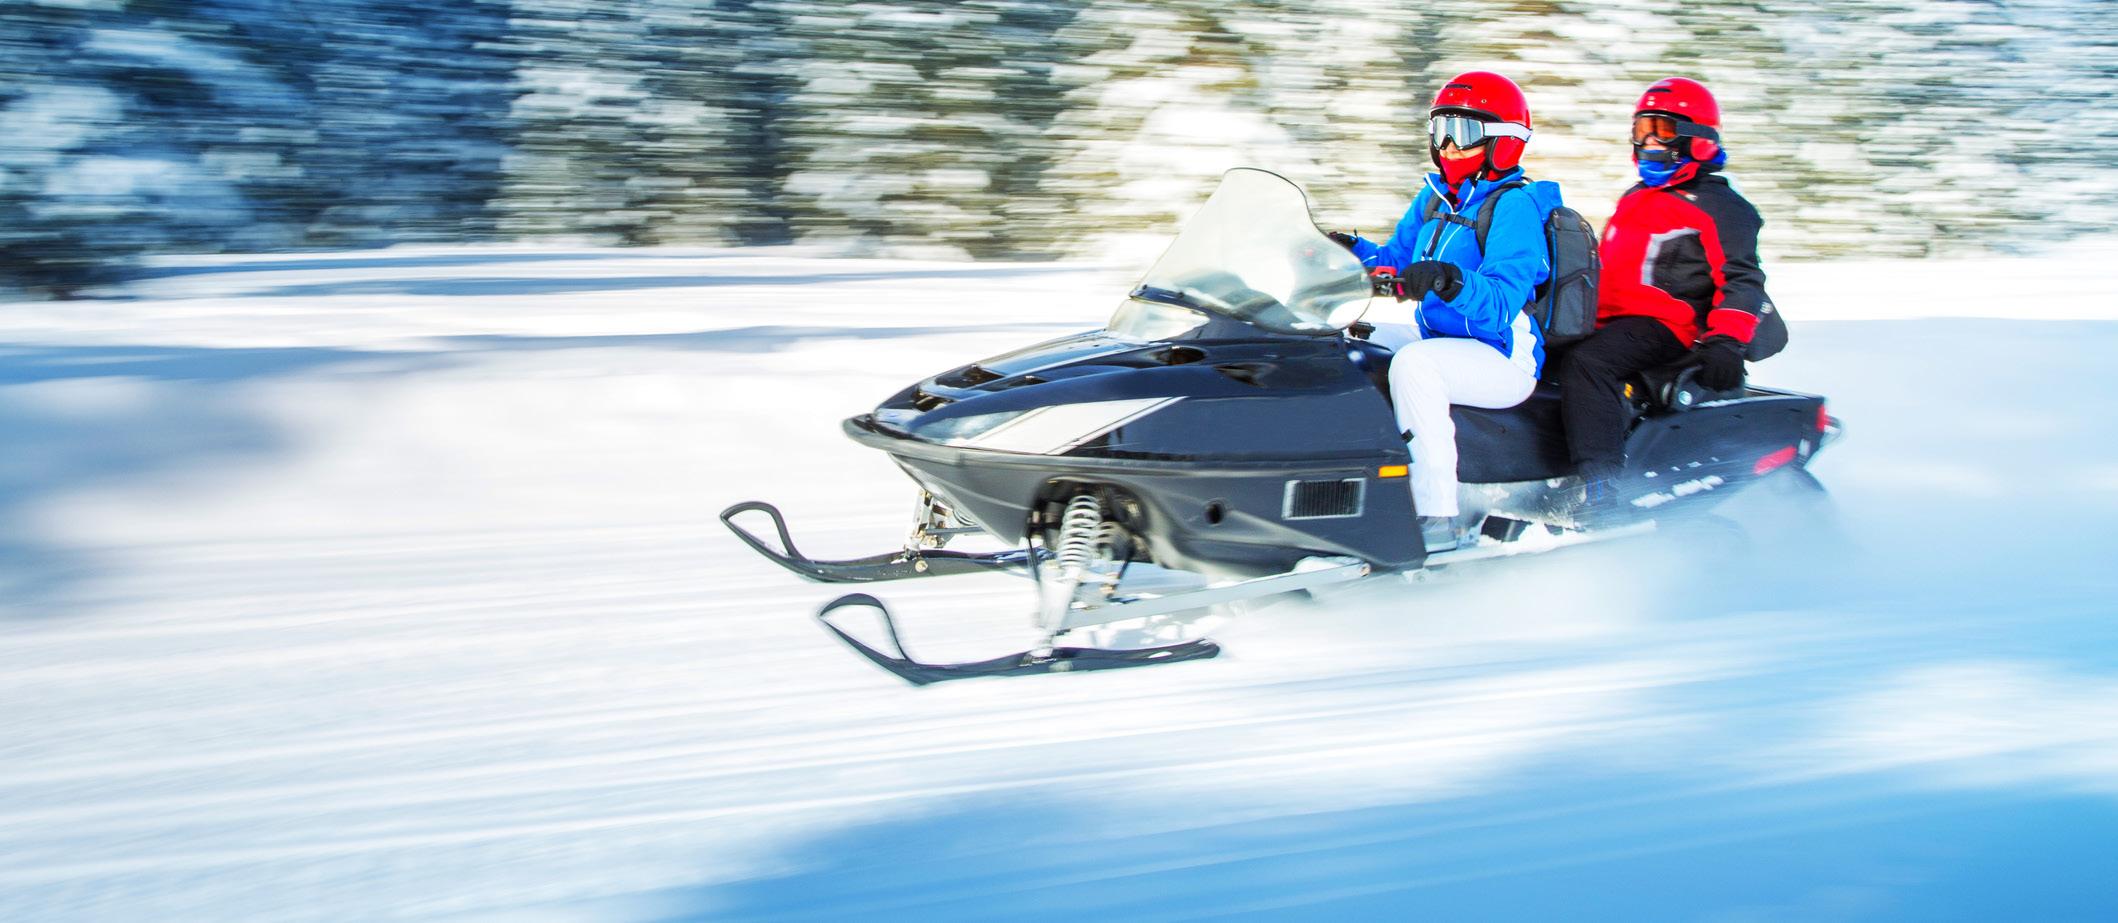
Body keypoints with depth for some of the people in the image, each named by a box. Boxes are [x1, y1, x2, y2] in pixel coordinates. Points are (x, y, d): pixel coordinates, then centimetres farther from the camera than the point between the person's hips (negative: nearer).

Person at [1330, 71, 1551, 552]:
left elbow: (1500, 303, -28)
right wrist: (1354, 252, -7)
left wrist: (1448, 280, -46)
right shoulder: (1434, 199, 11)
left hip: (1505, 359, -10)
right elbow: (1395, 261, 13)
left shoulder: (1514, 208, -15)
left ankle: (1438, 516, -38)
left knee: (1413, 363, -36)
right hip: (1437, 338, 10)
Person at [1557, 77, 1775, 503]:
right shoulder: (1634, 199, 24)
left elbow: (1742, 280, -10)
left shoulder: (1720, 206, -2)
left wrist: (1726, 340, -23)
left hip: (1666, 325, -9)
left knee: (1586, 363, -35)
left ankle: (1600, 487, -44)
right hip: (1610, 321, 10)